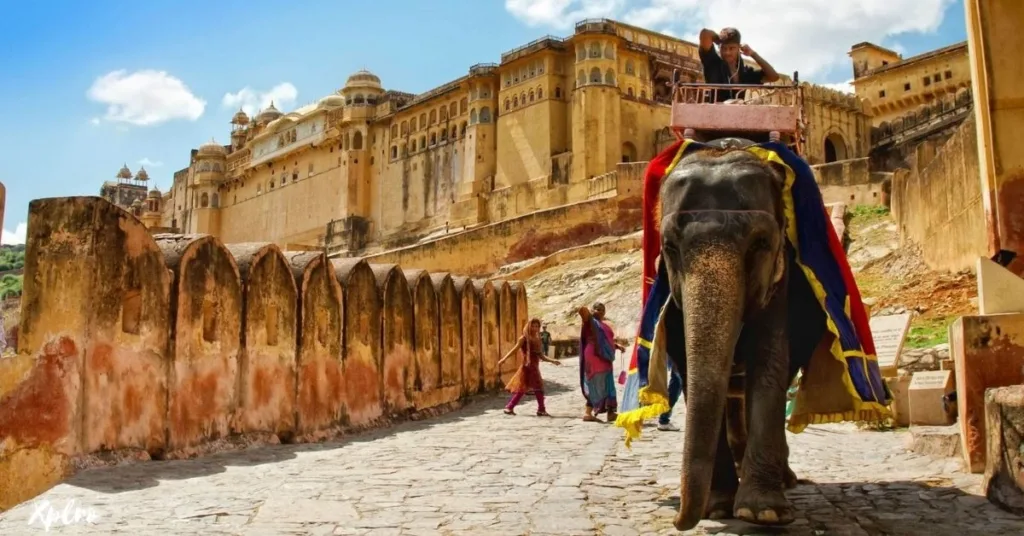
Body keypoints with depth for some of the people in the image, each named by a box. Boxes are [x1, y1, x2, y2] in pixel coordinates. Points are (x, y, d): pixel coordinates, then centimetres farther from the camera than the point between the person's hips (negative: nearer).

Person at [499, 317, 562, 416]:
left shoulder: (536, 339, 15)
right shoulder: (524, 338, -5)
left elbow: (540, 356, 16)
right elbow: (514, 349, -11)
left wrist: (553, 361, 8)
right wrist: (503, 359, -21)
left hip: (534, 368, 8)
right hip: (526, 367, -8)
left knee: (539, 389, 5)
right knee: (522, 389, -8)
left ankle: (541, 410, 9)